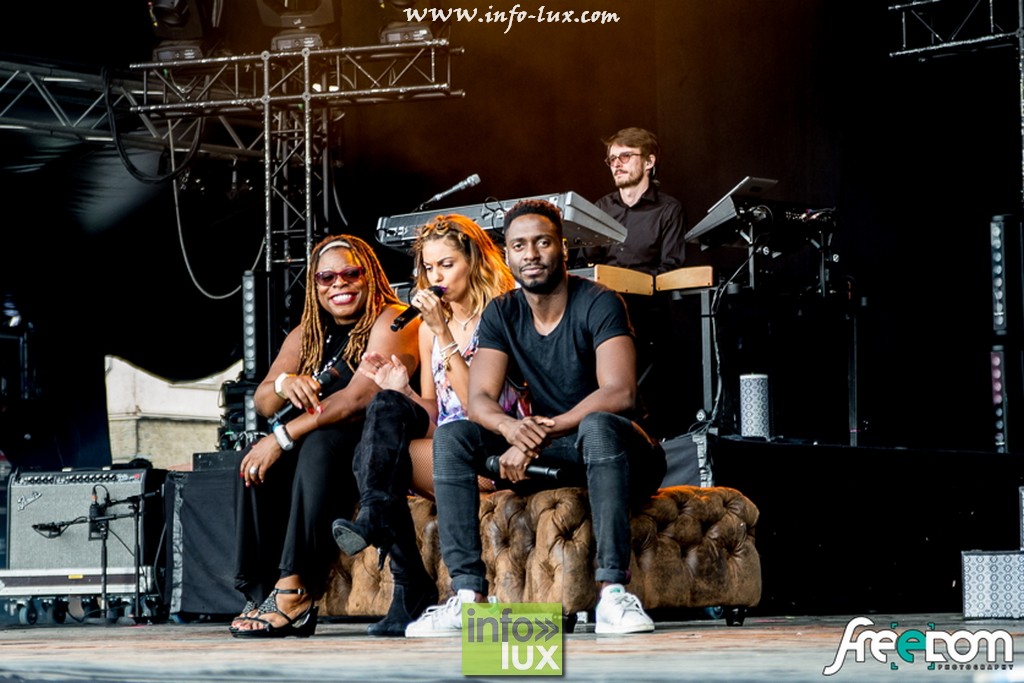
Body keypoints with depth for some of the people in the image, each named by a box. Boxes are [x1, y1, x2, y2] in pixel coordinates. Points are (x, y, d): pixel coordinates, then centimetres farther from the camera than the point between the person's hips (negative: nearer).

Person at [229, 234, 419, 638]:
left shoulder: (391, 321, -8)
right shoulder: (307, 335, 14)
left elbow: (360, 397, -20)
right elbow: (263, 402, 4)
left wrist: (283, 438, -22)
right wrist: (284, 384, -21)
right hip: (325, 445, 7)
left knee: (320, 446, -34)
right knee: (260, 462, -19)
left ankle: (295, 591, -39)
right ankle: (261, 592, -24)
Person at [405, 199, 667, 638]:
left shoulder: (599, 304, -14)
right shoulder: (501, 314, 3)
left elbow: (620, 393, -27)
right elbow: (479, 400, -8)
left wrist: (540, 433, -36)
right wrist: (510, 426, -34)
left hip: (618, 453, -5)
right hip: (552, 458, 6)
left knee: (598, 426, -39)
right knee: (451, 437, -14)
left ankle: (613, 593, -43)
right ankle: (467, 594, -25)